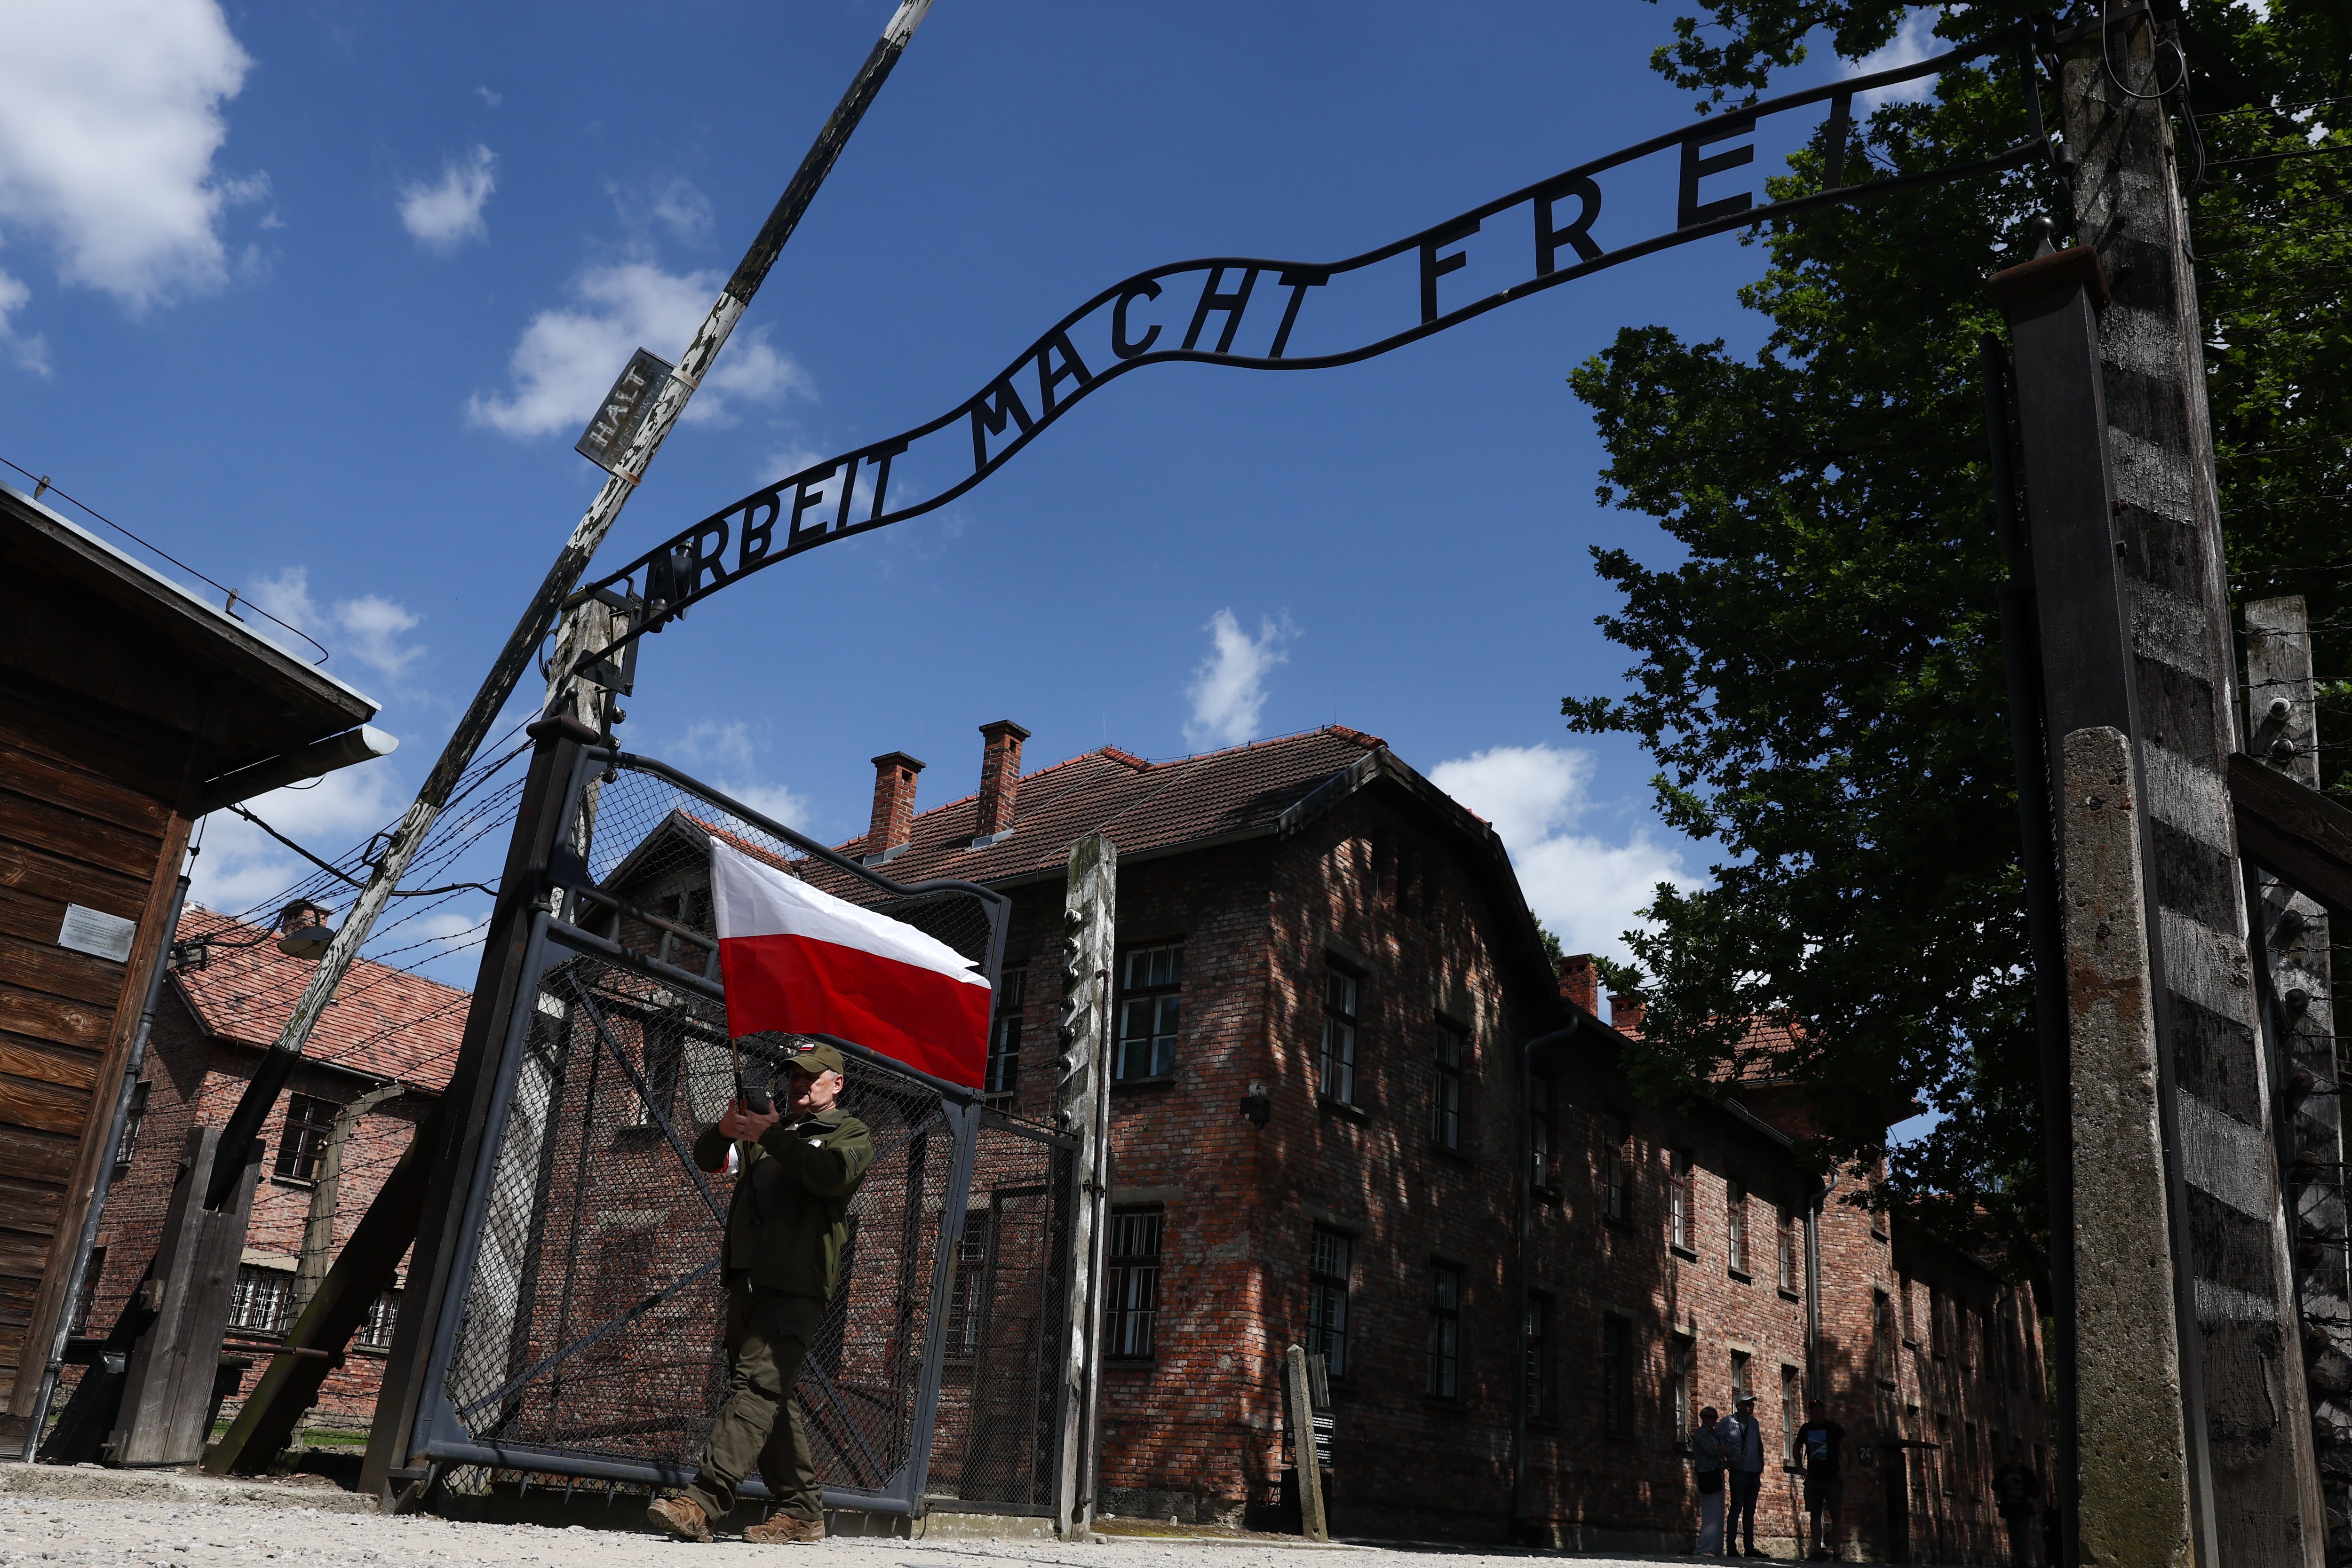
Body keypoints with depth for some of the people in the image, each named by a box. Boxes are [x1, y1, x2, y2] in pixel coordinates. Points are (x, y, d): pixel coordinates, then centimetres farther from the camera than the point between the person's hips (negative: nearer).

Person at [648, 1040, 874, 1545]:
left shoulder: (851, 1133, 9)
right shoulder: (768, 1128, 28)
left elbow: (834, 1173, -13)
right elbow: (706, 1159, 18)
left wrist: (770, 1137, -16)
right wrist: (725, 1131, -4)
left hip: (796, 1286, -7)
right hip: (745, 1281, 7)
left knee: (756, 1386, -17)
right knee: (770, 1399, 6)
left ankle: (703, 1502, -27)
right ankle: (802, 1511, 12)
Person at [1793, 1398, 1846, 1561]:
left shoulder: (1833, 1428, -3)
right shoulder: (1806, 1429, 8)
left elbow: (1847, 1448, -4)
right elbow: (1798, 1448, 22)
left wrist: (1846, 1471, -10)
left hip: (1833, 1478, -4)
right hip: (1813, 1478, 4)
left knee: (1835, 1515, -3)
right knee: (1814, 1515, 2)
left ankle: (1836, 1552, -2)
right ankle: (1817, 1550, 3)